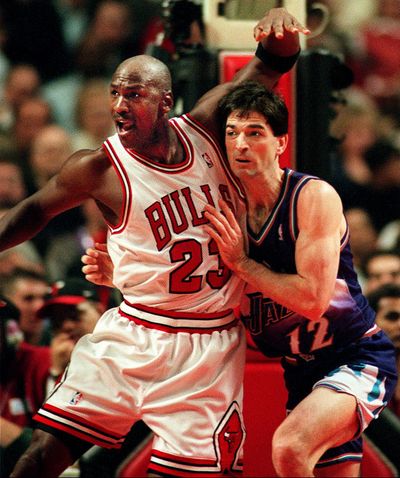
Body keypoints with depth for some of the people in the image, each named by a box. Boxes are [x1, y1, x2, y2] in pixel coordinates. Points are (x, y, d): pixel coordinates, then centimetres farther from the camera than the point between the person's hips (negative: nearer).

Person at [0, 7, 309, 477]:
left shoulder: (204, 130, -3)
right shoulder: (100, 168, -7)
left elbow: (269, 66, 0)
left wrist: (278, 26, -21)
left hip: (209, 346, 1)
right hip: (132, 334, -1)